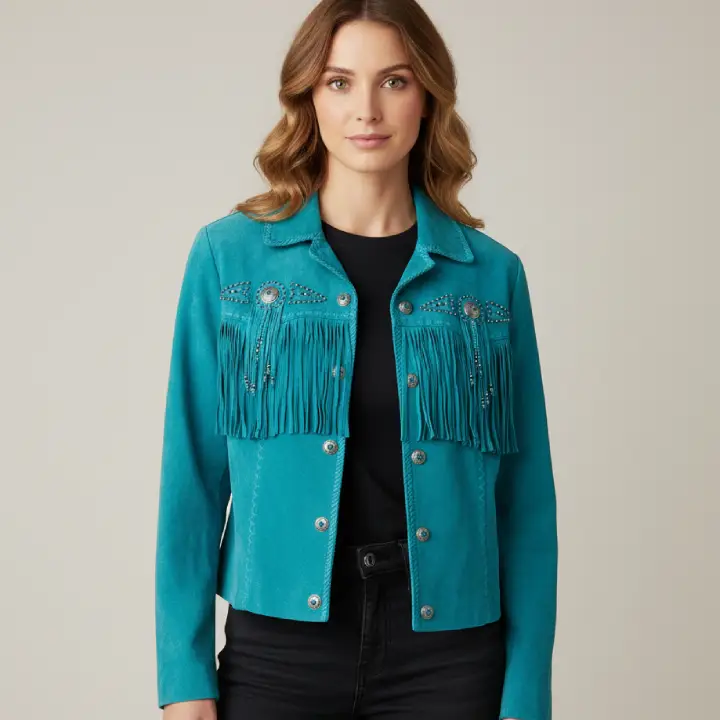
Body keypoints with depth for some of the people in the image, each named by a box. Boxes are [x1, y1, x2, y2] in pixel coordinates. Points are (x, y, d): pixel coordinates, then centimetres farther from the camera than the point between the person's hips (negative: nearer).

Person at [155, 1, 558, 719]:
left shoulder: (491, 274, 1)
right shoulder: (228, 256, -1)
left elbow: (526, 498, 1)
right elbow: (193, 477, 0)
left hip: (446, 657, 1)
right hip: (278, 651, 0)